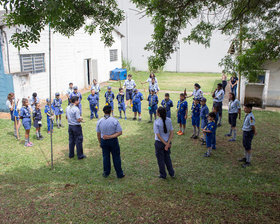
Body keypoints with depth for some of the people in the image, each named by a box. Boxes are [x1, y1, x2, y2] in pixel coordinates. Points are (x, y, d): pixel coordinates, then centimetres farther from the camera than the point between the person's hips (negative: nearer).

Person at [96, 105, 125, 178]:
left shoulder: (99, 121, -7)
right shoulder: (114, 121, -15)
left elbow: (98, 134, 1)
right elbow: (120, 132, -16)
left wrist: (100, 142, 13)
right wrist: (110, 136, -18)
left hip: (103, 141, 2)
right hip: (113, 141, -2)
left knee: (105, 157, 17)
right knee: (116, 157, 9)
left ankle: (106, 173, 29)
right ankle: (119, 174, 19)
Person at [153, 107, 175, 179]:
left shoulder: (156, 122, -20)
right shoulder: (169, 120, -8)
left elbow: (158, 135, -20)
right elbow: (172, 132, -9)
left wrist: (166, 143, -13)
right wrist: (168, 143, -11)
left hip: (159, 143, -4)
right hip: (167, 141, 4)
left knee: (160, 159, 14)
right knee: (167, 157, 23)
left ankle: (163, 175, 27)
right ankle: (172, 173, 33)